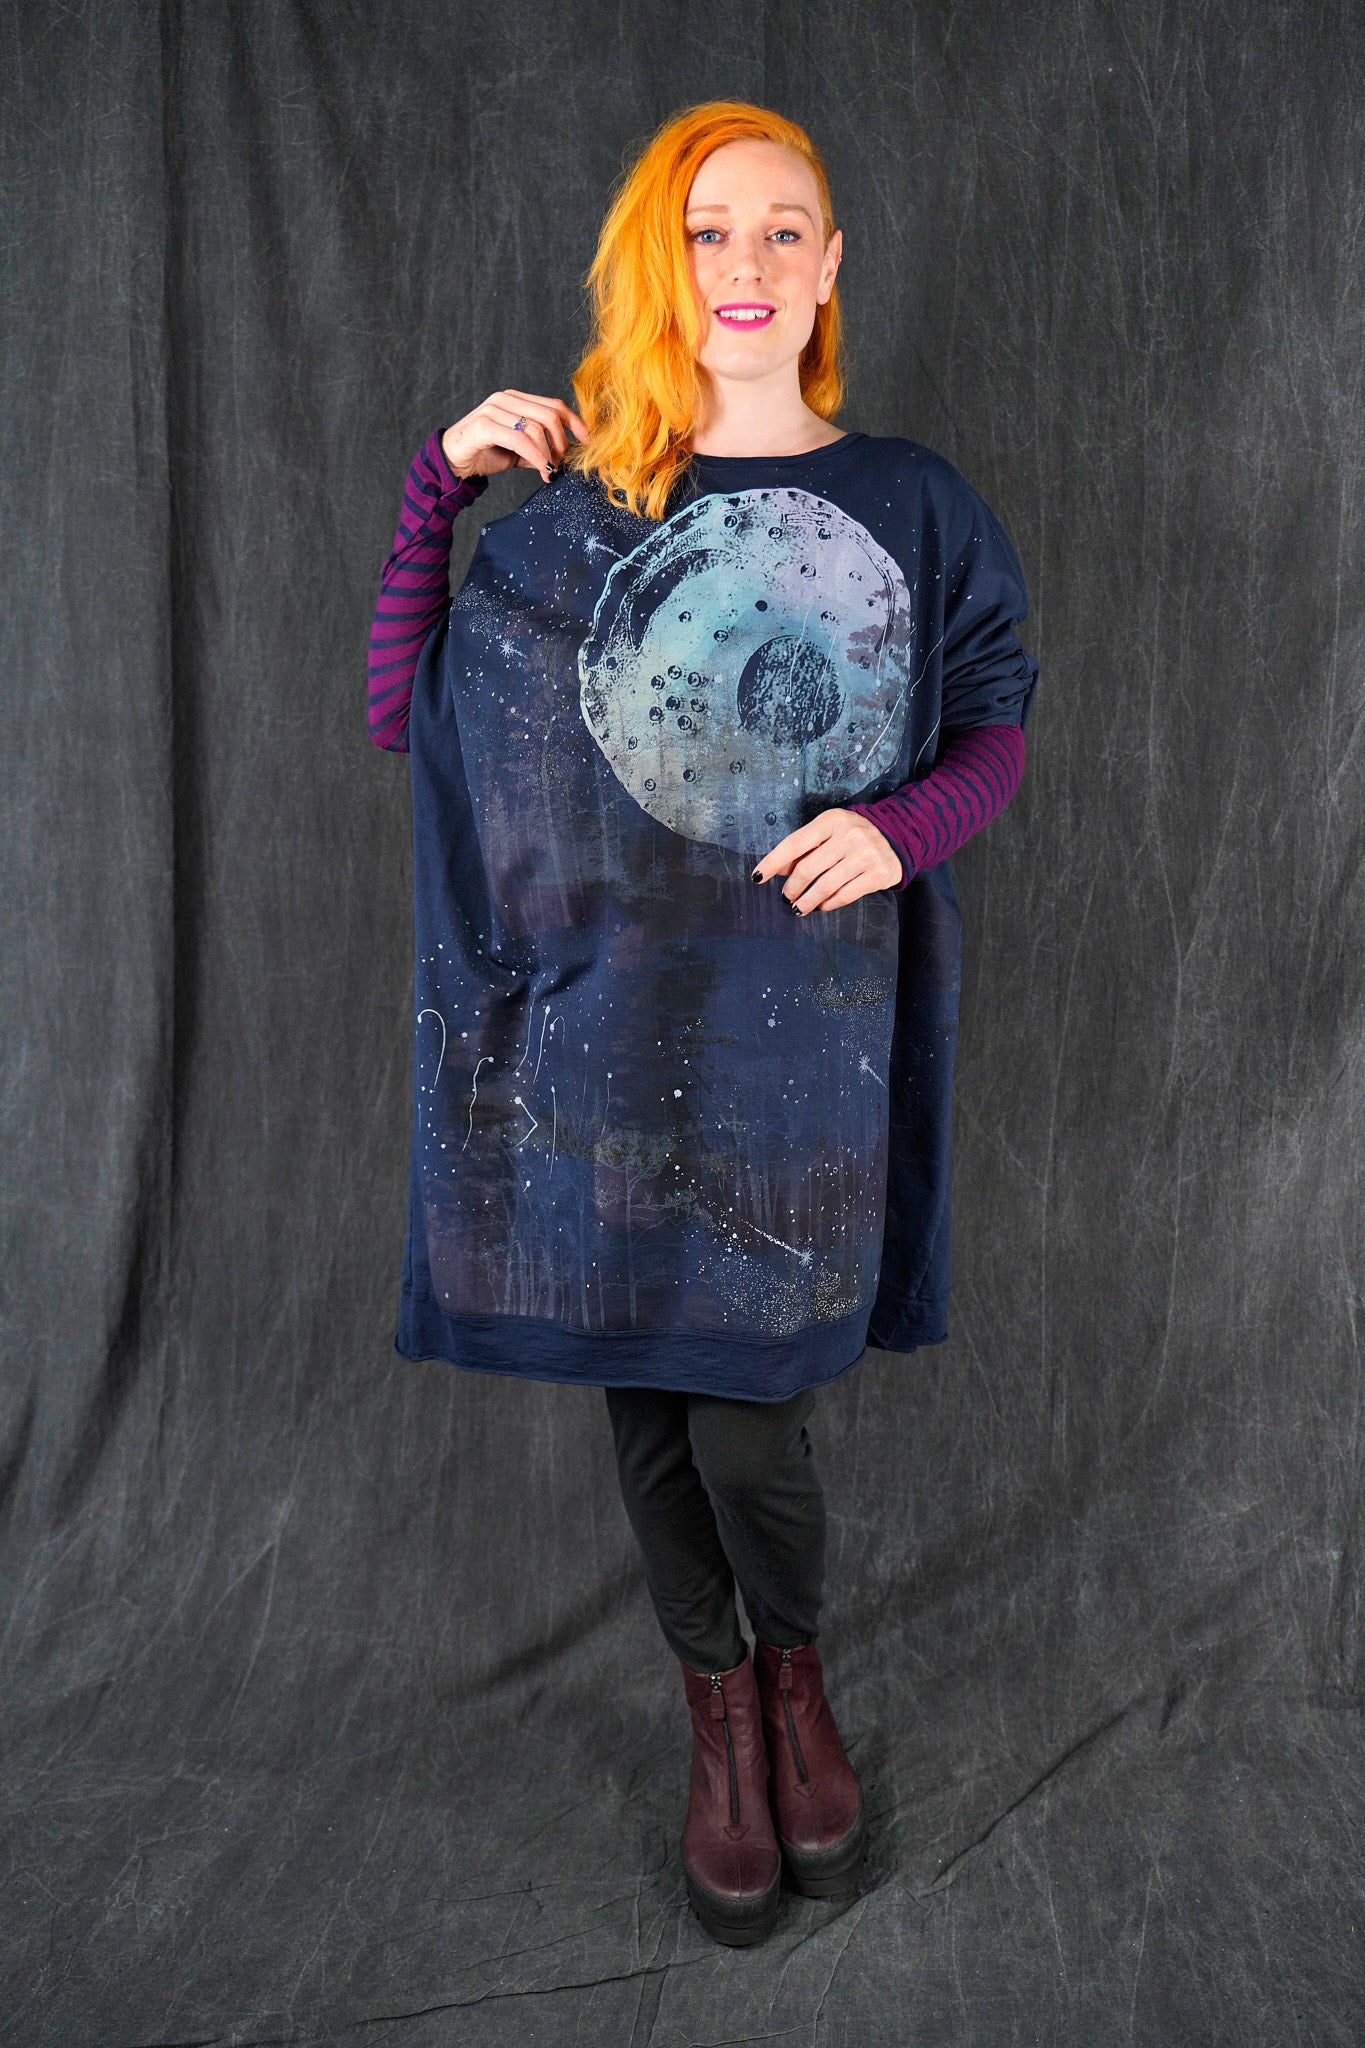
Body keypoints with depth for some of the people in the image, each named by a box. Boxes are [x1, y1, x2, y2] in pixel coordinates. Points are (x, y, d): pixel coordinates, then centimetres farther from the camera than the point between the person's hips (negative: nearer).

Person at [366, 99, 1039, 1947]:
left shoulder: (913, 504, 4)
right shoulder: (578, 509, 6)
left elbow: (998, 728, 9)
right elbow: (403, 710, 4)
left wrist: (900, 826, -11)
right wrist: (434, 490, -3)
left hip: (804, 1030, -1)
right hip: (610, 1022, 2)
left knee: (750, 1420, -2)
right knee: (642, 1391, 11)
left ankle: (797, 1671, 34)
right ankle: (716, 1705, 38)